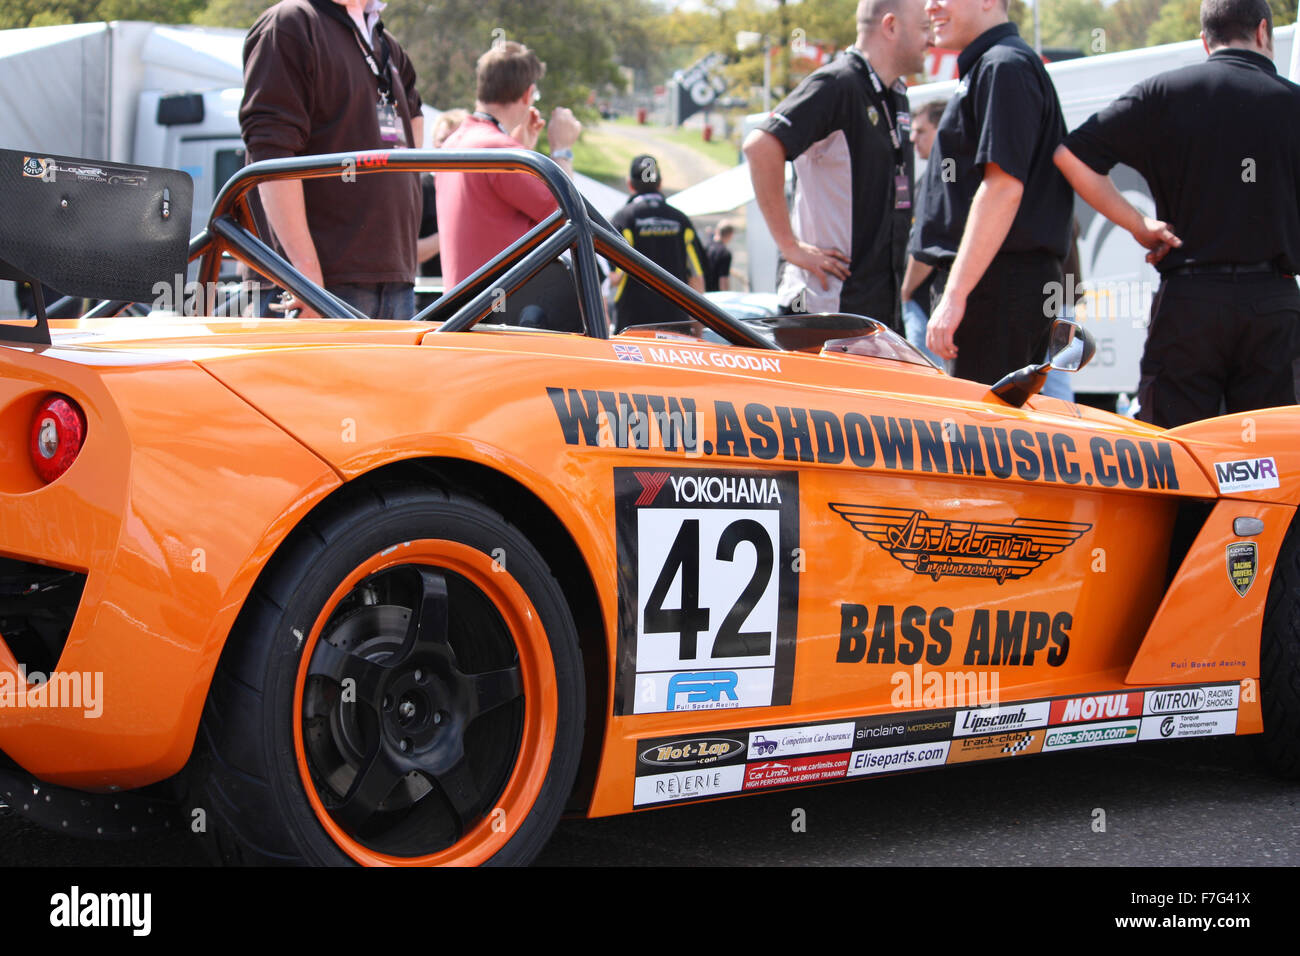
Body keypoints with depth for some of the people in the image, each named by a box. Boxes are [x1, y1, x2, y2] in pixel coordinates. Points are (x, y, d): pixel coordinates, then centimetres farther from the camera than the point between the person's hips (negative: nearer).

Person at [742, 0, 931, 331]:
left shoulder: (896, 96, 16)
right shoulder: (837, 84, -13)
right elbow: (760, 146, -25)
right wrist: (789, 245, -22)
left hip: (883, 304, 9)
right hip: (829, 302, -9)